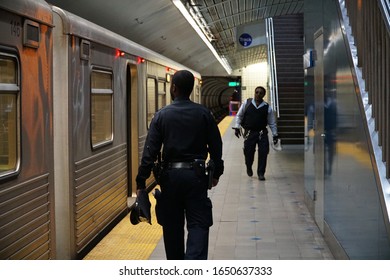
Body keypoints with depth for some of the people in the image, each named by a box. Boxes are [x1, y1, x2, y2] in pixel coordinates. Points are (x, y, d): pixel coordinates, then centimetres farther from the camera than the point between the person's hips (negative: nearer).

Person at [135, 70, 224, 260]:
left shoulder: (162, 115, -2)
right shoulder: (203, 114, 0)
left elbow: (150, 151, -6)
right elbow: (216, 146, 3)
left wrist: (141, 182, -3)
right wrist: (216, 172, 17)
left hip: (170, 175, 1)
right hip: (196, 175, -1)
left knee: (172, 226, 13)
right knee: (198, 224, 0)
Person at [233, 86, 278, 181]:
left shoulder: (267, 107, 3)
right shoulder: (247, 103, 1)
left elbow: (272, 122, 9)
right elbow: (239, 115, 10)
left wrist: (275, 135, 6)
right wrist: (237, 127, 2)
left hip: (262, 133, 0)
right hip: (249, 133, 0)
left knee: (263, 153, -7)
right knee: (248, 152, 3)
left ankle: (261, 173, 5)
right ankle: (249, 168, 34)